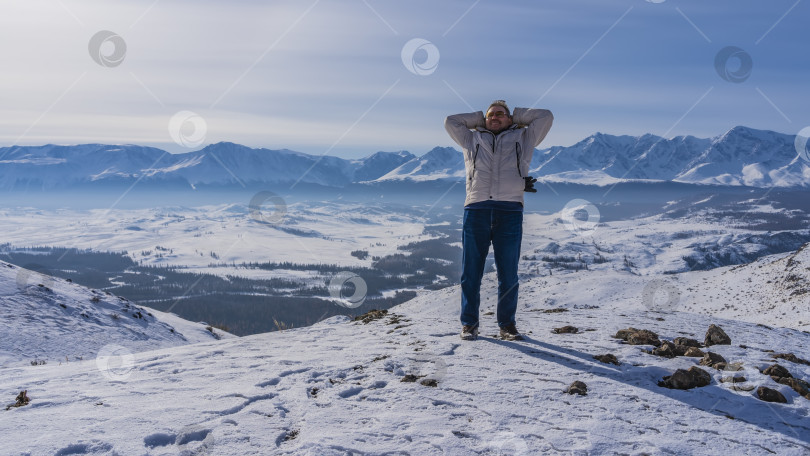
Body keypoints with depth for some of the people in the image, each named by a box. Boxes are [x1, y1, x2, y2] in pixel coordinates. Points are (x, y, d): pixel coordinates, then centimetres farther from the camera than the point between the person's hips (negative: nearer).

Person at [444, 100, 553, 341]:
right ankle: (469, 323, 8)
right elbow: (450, 120, 29)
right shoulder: (472, 139, 27)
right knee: (471, 271, 0)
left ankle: (507, 324, 10)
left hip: (510, 211, 0)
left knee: (508, 273, 0)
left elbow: (546, 116, 24)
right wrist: (480, 119, 31)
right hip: (475, 210, 1)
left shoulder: (522, 139, 25)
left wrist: (516, 116, 30)